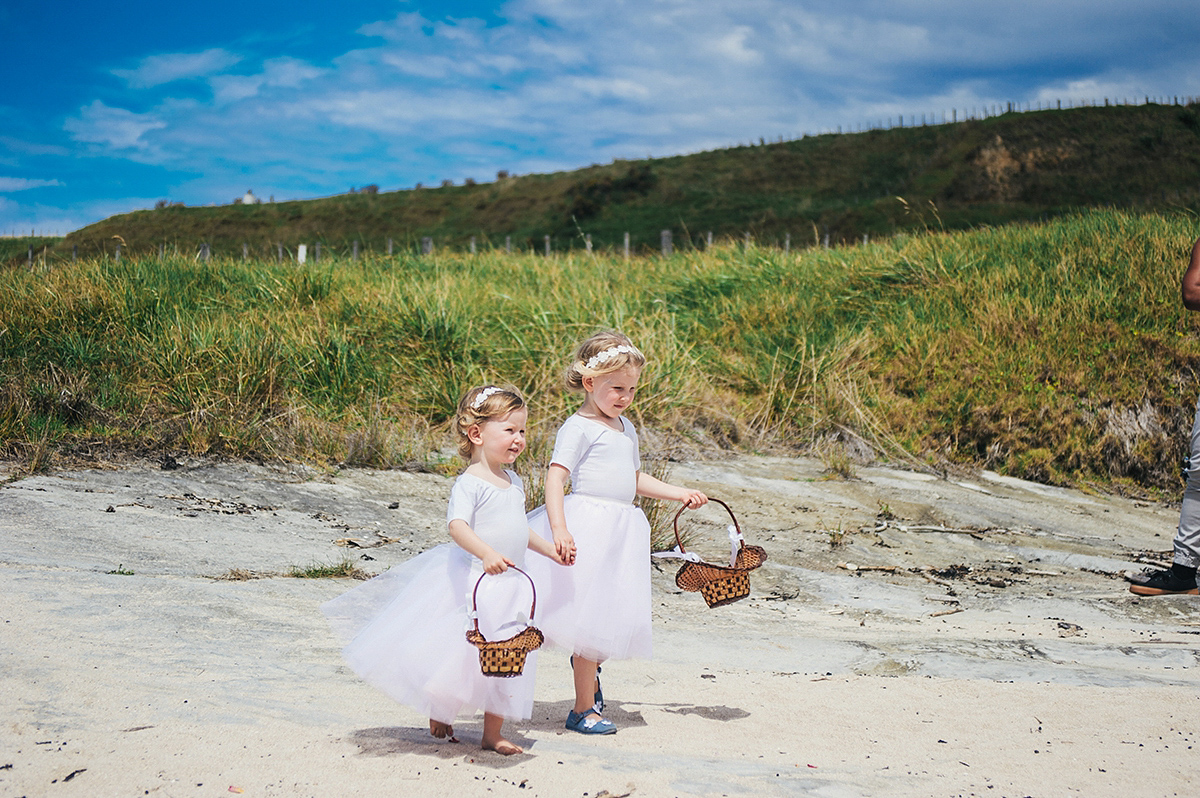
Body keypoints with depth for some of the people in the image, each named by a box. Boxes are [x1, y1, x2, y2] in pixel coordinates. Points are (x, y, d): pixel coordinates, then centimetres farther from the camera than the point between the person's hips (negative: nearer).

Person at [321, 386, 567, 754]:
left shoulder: (514, 482, 10)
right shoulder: (470, 483, -17)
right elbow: (457, 525, -32)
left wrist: (549, 548, 25)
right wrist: (486, 554, -47)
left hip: (509, 584, 8)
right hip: (472, 583, -7)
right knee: (455, 656, 2)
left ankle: (493, 733, 18)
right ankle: (438, 713, 26)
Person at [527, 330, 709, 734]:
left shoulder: (626, 429, 18)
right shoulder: (579, 428, -8)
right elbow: (555, 477, -17)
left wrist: (680, 493, 26)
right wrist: (560, 529, -28)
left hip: (621, 531, 8)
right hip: (588, 527, -8)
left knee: (618, 615, 12)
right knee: (591, 617, -5)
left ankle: (588, 662, 44)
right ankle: (583, 709, 5)